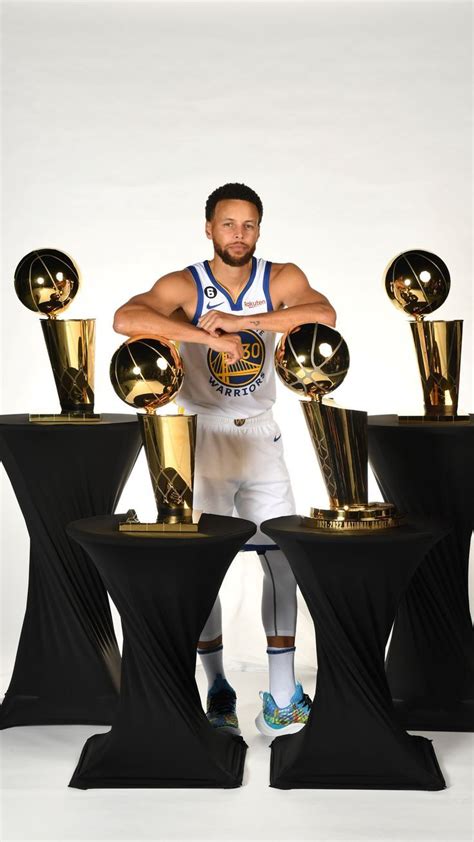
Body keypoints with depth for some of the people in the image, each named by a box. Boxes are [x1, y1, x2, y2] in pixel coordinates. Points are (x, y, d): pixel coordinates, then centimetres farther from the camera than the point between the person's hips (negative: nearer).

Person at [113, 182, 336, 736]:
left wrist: (240, 320, -28)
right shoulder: (184, 286, -9)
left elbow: (324, 315, -24)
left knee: (282, 560, -1)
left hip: (259, 435, 2)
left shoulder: (281, 279, -3)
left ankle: (282, 700, 6)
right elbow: (125, 319, -27)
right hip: (199, 436, -2)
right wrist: (206, 335, -34)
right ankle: (217, 689, 21)